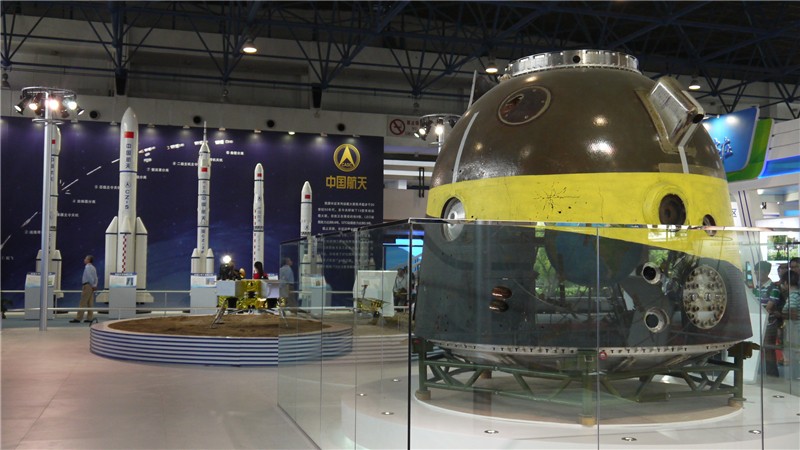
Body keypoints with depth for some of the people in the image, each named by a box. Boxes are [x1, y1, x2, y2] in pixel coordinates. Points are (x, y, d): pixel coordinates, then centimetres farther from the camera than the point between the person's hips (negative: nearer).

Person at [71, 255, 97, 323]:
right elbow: (95, 278, 14)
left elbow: (89, 277, -19)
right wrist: (95, 285, 7)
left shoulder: (87, 267, -11)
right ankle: (89, 318, 6)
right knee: (90, 303, 7)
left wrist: (93, 285, -13)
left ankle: (78, 318, -8)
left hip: (87, 286, -9)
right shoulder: (93, 267, 17)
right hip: (91, 286, 9)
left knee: (83, 303, -8)